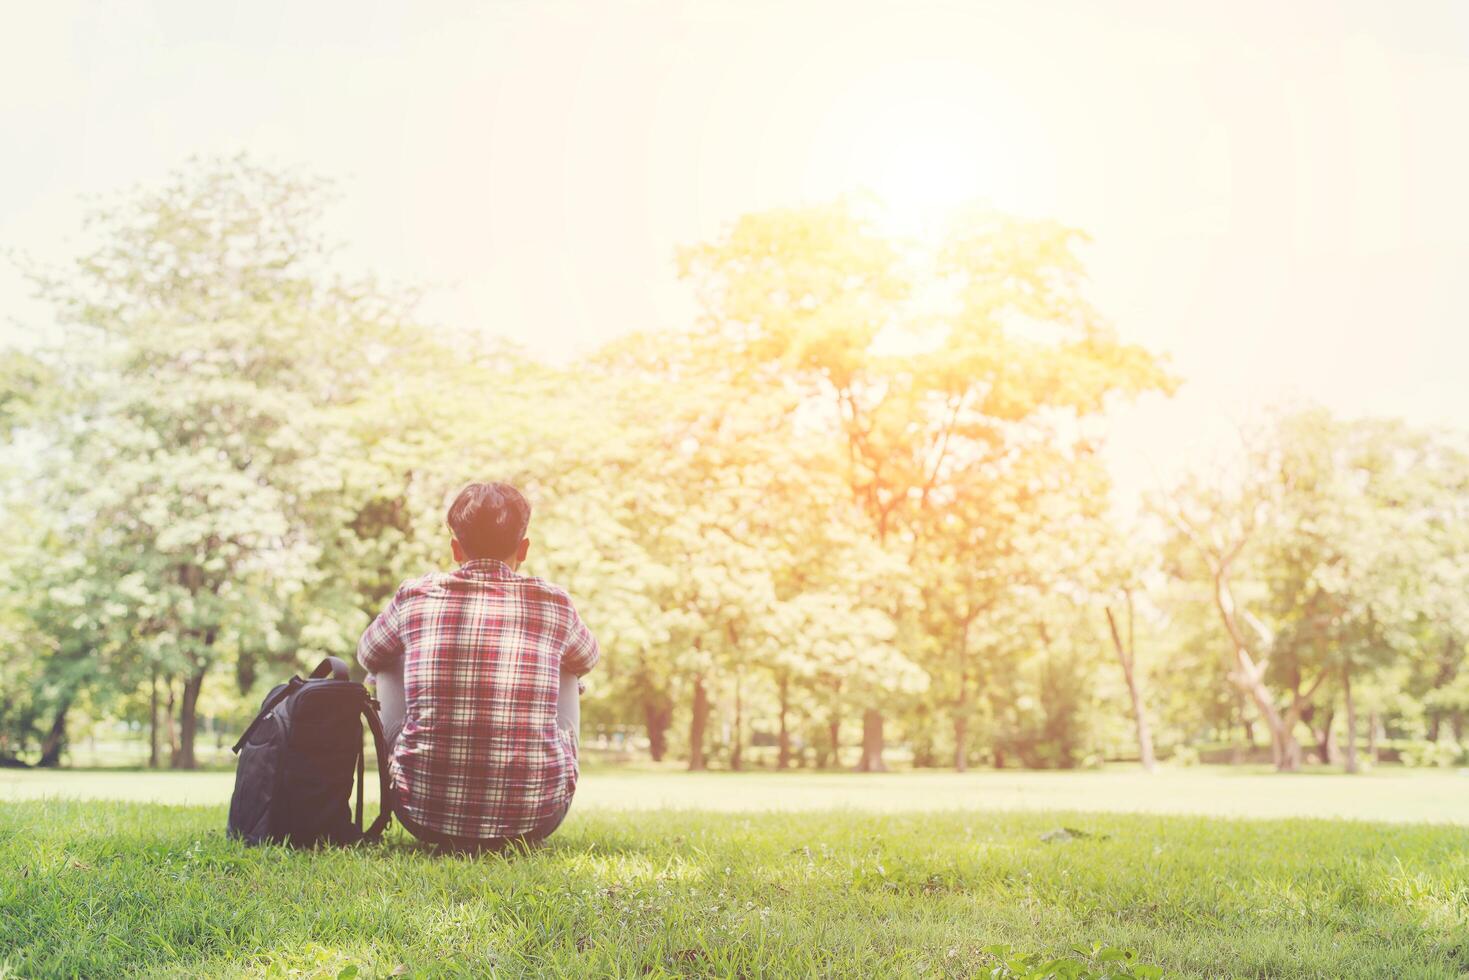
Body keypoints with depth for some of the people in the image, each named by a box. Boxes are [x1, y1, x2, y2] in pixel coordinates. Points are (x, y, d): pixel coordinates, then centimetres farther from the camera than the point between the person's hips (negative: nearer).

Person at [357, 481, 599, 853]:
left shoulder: (414, 596, 1)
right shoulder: (552, 602, 1)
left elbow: (367, 655, 24)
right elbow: (588, 658, 25)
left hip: (425, 816, 0)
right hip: (534, 819, 0)